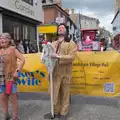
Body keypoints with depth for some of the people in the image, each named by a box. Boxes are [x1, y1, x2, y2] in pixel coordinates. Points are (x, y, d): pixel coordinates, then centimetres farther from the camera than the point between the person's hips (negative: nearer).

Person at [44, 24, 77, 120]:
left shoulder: (71, 43, -1)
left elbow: (71, 57, -13)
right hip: (55, 72, 4)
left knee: (65, 94, 9)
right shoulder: (53, 43, 13)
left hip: (65, 73, -3)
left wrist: (58, 56, -21)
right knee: (54, 93, 9)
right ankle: (55, 112, 27)